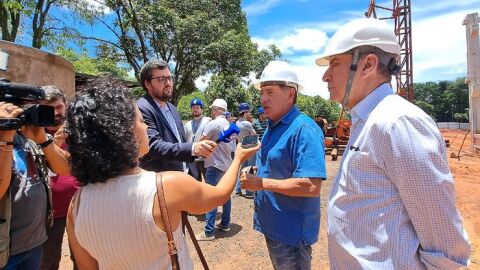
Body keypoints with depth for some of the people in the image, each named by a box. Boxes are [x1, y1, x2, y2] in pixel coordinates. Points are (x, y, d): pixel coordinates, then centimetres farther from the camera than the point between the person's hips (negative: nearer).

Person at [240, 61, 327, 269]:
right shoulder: (272, 127, 7)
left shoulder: (303, 129, -23)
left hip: (291, 231, -9)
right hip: (273, 225, 9)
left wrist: (261, 183, -23)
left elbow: (311, 186, -30)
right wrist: (253, 175, 0)